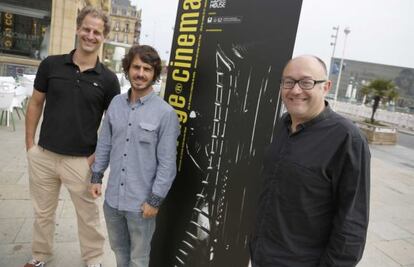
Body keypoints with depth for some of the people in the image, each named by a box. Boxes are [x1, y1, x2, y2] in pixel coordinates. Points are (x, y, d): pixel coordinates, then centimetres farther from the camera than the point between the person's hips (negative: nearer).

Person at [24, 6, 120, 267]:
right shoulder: (51, 64, -2)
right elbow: (36, 104, 6)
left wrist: (97, 157, -8)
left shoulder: (108, 79, -6)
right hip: (43, 155, 2)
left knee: (88, 214, 13)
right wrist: (30, 144, 2)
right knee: (43, 212, 20)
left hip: (81, 160, -2)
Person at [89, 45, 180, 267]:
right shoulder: (116, 103, 1)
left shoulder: (165, 113, -15)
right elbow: (104, 144, 10)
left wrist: (155, 200, -11)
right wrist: (96, 176, 10)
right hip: (112, 198, 4)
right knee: (118, 249, 25)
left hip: (141, 202, -4)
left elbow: (167, 163, -13)